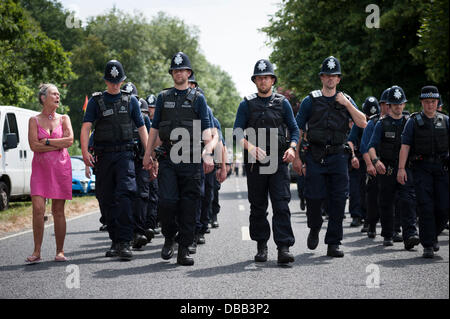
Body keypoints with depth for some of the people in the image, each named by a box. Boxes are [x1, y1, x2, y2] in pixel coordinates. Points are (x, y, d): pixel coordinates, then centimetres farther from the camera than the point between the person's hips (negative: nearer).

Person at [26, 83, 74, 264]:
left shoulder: (64, 119, 11)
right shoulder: (34, 120, 7)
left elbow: (70, 140, -5)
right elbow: (34, 145, -6)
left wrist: (46, 142, -7)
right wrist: (57, 145, -8)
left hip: (61, 167, 1)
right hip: (40, 167, -1)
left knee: (58, 211, 0)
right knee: (38, 208, -12)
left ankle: (60, 251, 7)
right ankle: (37, 252, -7)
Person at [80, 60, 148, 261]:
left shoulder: (130, 100, 10)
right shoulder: (96, 101, 7)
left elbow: (141, 128, 11)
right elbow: (86, 127, -2)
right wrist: (85, 151, -17)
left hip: (125, 155, -2)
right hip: (103, 156, 2)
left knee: (125, 195, -17)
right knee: (107, 200, 6)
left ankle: (124, 243, -20)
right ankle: (115, 241, 17)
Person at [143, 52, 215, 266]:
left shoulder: (198, 98, 7)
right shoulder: (163, 97, 14)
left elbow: (206, 128, 0)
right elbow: (154, 127, 16)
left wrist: (208, 153, -14)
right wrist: (148, 154, 10)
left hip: (191, 159, -1)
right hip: (168, 158, 1)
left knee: (189, 205, -1)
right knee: (167, 201, -11)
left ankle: (184, 250, 5)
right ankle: (169, 237, 13)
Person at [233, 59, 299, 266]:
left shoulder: (282, 103, 11)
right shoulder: (247, 104, 8)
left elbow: (294, 129, 11)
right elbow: (238, 131, 1)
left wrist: (292, 148, -8)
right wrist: (251, 147, -17)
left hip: (278, 160, -1)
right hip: (255, 162, 1)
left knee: (281, 205, -9)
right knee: (258, 206, 7)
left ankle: (283, 248, -13)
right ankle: (261, 246, 18)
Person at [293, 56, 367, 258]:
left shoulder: (346, 101, 11)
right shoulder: (310, 101, 5)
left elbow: (362, 123, 0)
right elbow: (298, 130, 4)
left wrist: (347, 104, -8)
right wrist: (296, 157, -3)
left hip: (338, 156, 2)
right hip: (315, 156, -2)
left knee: (338, 201, -3)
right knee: (314, 197, -6)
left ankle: (333, 244, 3)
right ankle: (314, 229, 24)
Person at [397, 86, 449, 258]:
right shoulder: (413, 121, 5)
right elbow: (405, 146, 0)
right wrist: (401, 168, -10)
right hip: (422, 168, -2)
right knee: (426, 206, -8)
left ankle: (434, 235, 22)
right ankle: (428, 245, -3)